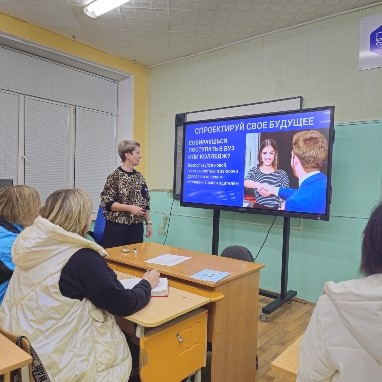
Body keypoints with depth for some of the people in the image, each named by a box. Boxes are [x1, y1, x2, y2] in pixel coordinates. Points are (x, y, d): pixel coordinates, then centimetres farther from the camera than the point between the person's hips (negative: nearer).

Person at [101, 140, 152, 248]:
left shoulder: (139, 177, 9)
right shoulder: (114, 177, -8)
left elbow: (145, 202, 13)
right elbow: (107, 202, -12)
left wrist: (148, 222, 10)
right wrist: (130, 208, -20)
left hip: (137, 227, 6)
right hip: (117, 227, -5)